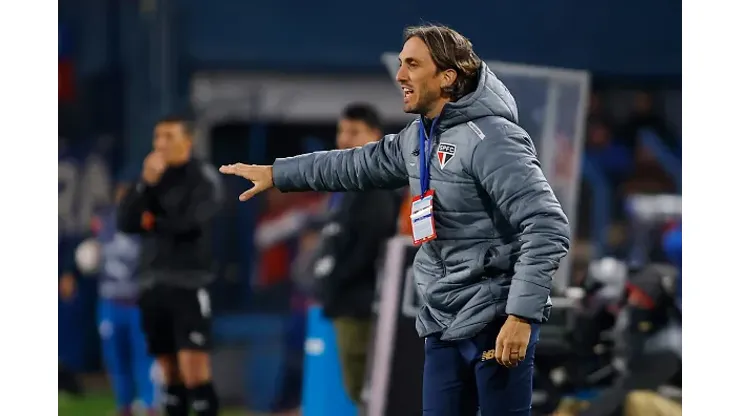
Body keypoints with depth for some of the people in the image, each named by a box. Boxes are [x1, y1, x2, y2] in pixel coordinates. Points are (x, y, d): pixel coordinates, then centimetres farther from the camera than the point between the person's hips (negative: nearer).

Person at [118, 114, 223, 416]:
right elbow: (126, 223, 2)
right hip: (152, 286, 6)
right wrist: (147, 184, -10)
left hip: (189, 286, -6)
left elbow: (190, 223, -16)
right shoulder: (151, 177, 13)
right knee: (170, 374, 9)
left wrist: (152, 223, 1)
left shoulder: (203, 178, -3)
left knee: (195, 373, -14)